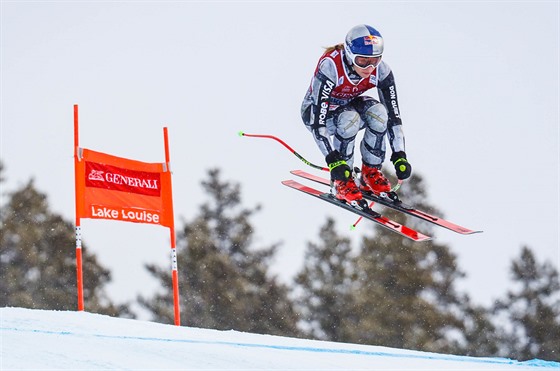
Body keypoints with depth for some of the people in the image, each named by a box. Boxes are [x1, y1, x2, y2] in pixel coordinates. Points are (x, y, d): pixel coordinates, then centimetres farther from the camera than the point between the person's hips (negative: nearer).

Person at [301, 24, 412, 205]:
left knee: (378, 112, -29)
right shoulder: (330, 67, -37)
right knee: (349, 118, -37)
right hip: (315, 111, -4)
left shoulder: (381, 70, -23)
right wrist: (333, 161, -44)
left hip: (349, 105, 4)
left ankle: (370, 172, -11)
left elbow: (393, 114, -19)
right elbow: (318, 122, -38)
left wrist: (400, 156, -28)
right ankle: (341, 181, -19)